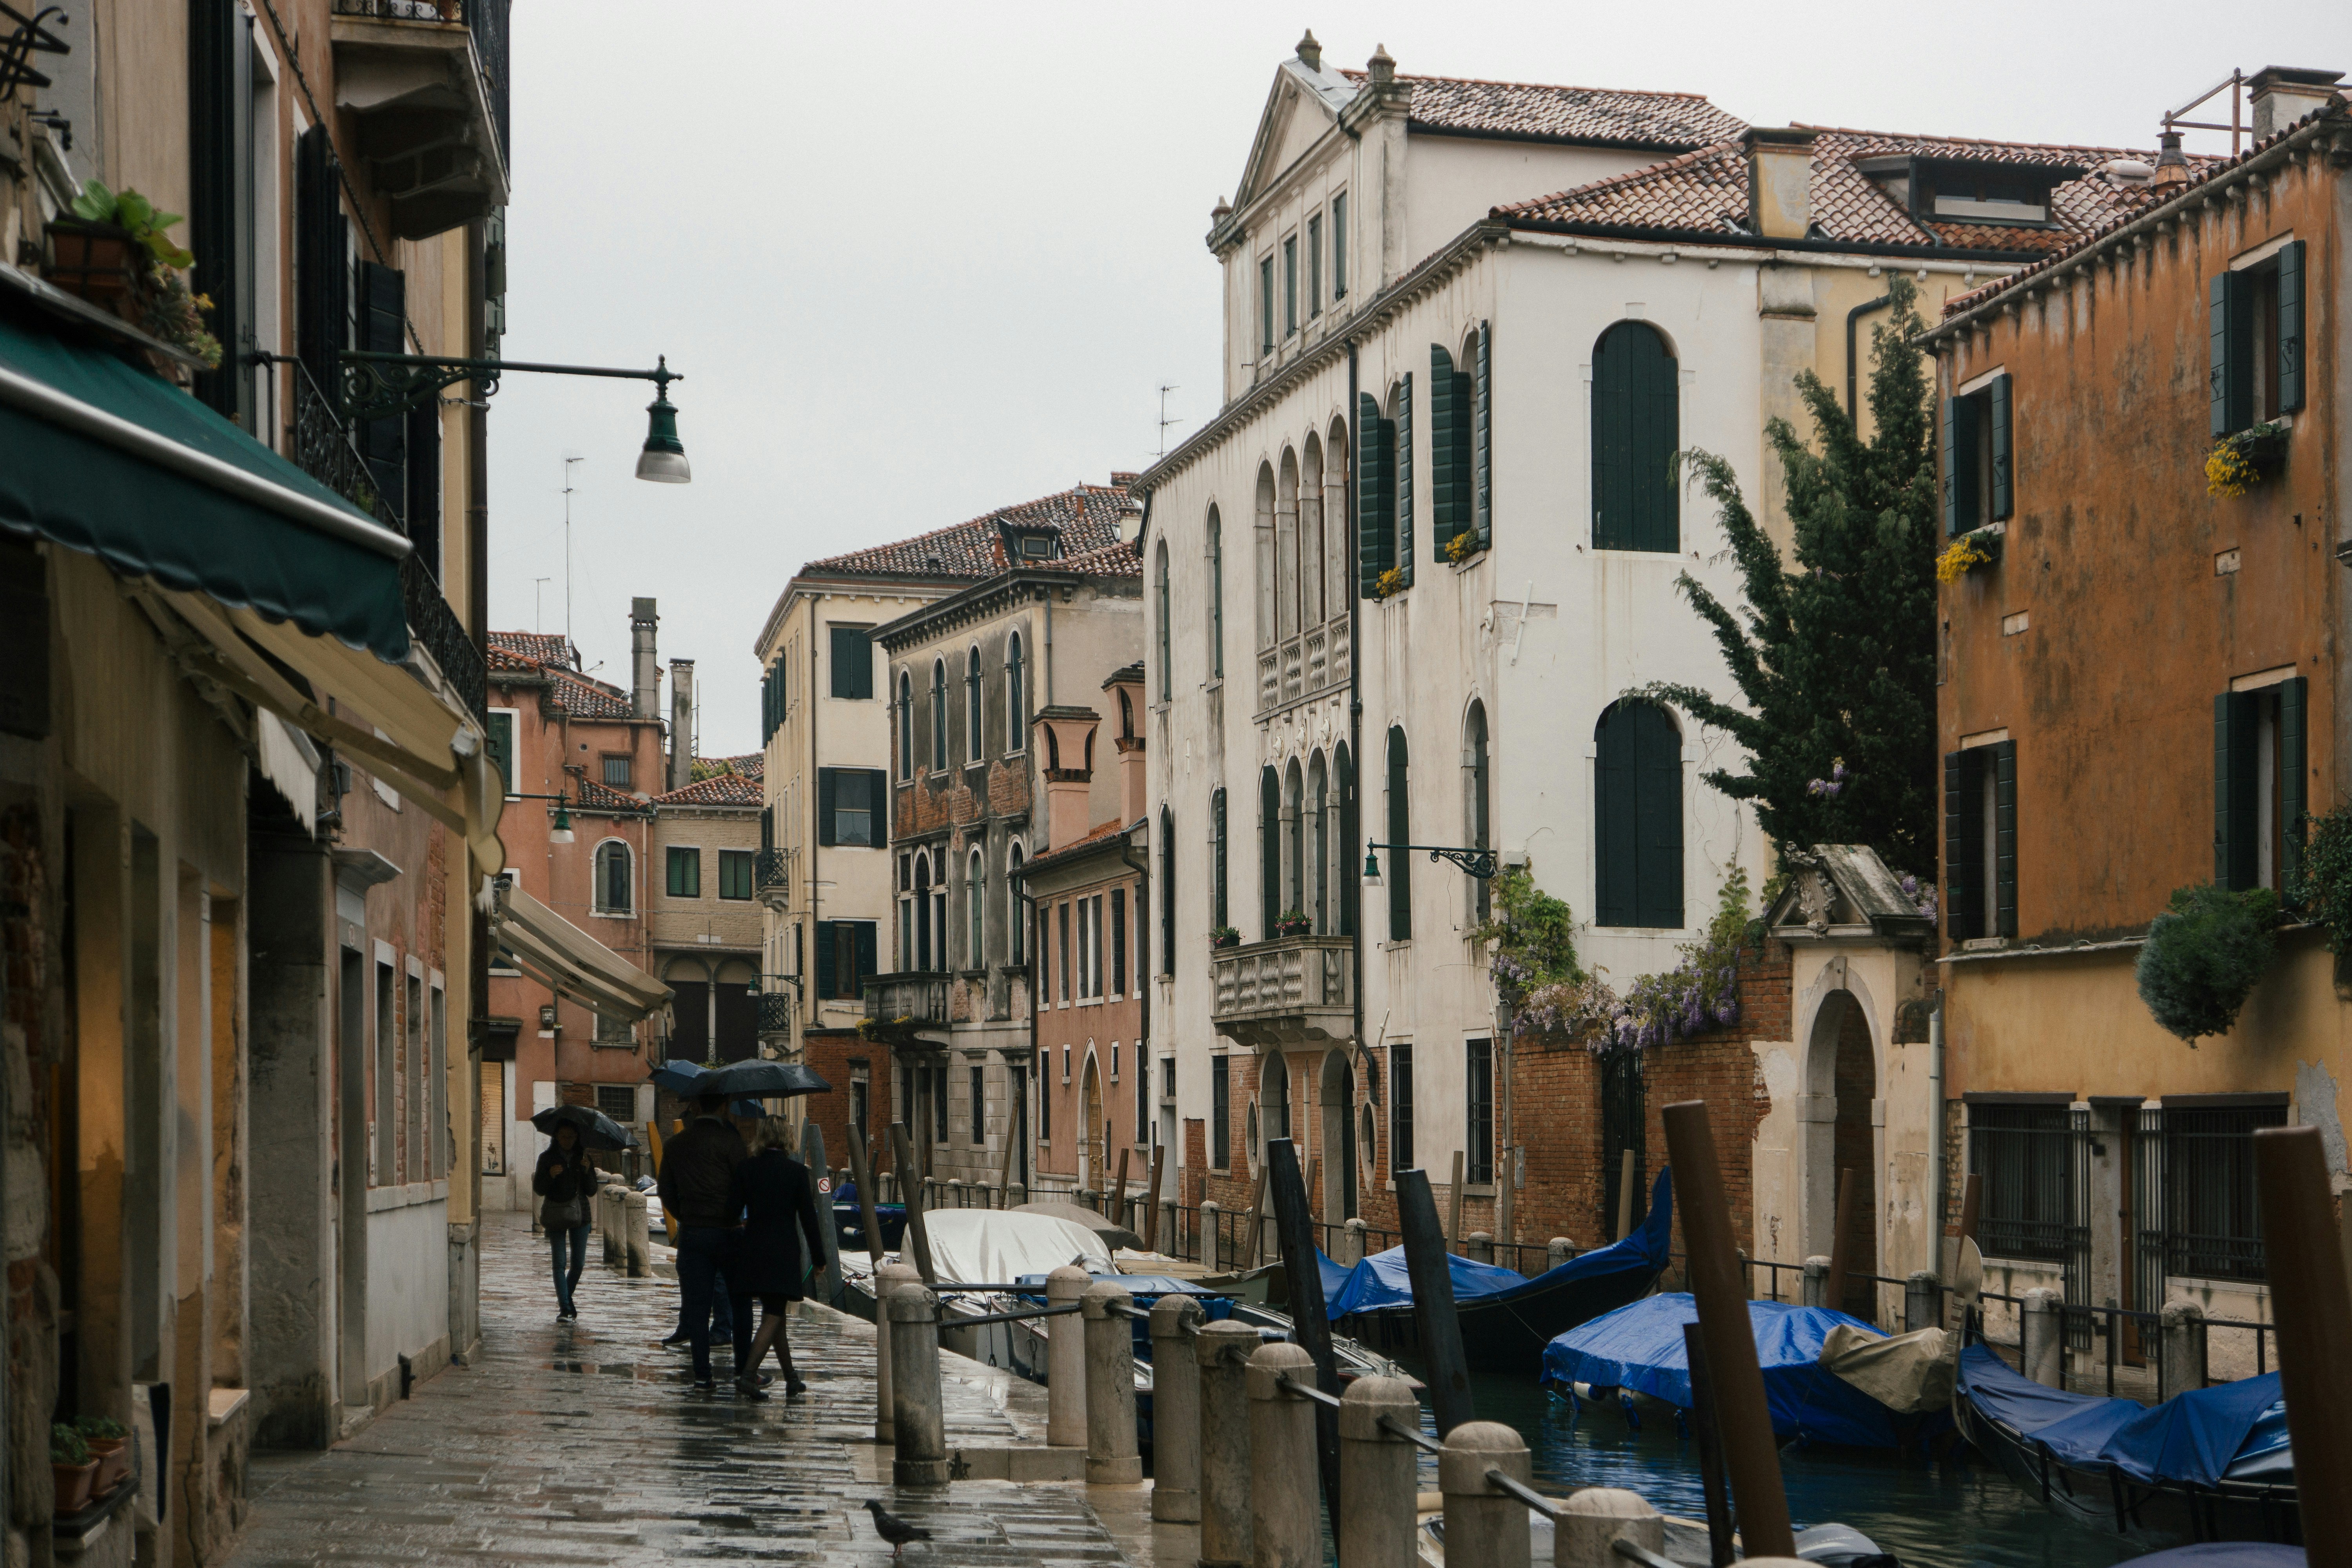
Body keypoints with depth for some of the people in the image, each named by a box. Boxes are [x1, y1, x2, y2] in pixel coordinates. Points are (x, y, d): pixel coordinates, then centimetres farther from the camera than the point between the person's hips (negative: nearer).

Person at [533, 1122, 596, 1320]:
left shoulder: (583, 1157, 7)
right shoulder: (547, 1158, 2)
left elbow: (592, 1191, 3)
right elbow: (539, 1190, -2)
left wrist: (587, 1171, -13)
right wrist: (550, 1175, -20)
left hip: (580, 1214, 2)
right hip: (556, 1215, -2)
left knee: (579, 1263, 2)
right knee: (559, 1262, -9)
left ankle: (567, 1298, 25)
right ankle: (564, 1306, -11)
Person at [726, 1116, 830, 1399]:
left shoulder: (746, 1169, 1)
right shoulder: (797, 1171, -5)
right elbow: (808, 1218, -4)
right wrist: (819, 1259, 3)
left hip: (752, 1250, 4)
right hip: (783, 1252, -4)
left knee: (775, 1315, 15)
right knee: (772, 1317, -3)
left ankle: (792, 1380, 23)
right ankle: (748, 1374, -20)